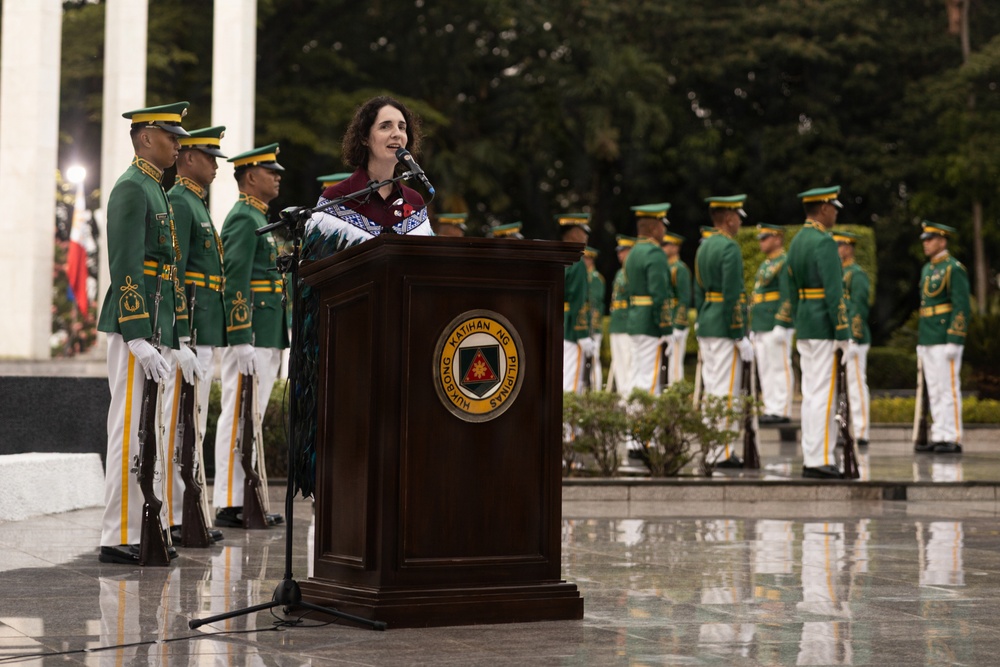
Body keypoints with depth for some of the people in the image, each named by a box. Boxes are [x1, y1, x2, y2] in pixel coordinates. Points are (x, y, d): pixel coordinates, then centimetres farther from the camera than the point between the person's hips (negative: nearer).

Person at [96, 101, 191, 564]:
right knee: (130, 430, -8)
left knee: (146, 433, 12)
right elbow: (126, 267, -18)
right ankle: (118, 538, -4)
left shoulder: (155, 190, 20)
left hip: (155, 327, 10)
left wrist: (174, 339, 21)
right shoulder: (132, 188, -10)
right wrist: (138, 337, -23)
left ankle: (141, 530, 18)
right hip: (137, 325, -10)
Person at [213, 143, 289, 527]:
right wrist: (241, 341, -24)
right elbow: (235, 282, -19)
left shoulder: (260, 219, 21)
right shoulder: (243, 218, -10)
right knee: (238, 417, -7)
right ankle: (229, 506, -5)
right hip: (251, 336, -10)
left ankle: (248, 501, 17)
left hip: (267, 336, 10)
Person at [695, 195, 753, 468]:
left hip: (706, 326, 9)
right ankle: (722, 453, -6)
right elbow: (731, 294, -19)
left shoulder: (704, 246, 14)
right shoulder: (730, 248, -13)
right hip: (726, 327, -9)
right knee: (725, 391, -7)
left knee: (710, 389, 11)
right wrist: (740, 336, -17)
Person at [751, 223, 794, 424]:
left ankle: (782, 411, -4)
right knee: (765, 370, 9)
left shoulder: (785, 263, -9)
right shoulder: (765, 265, 20)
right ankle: (770, 409, 12)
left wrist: (781, 326, -22)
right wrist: (753, 328, 22)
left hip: (776, 327, -9)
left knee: (780, 368, -6)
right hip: (760, 328, 9)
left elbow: (788, 297, -17)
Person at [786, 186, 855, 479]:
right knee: (824, 394, -6)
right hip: (825, 327, -9)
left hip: (805, 328, 9)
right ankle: (820, 459, -5)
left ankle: (810, 459, 12)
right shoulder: (824, 242, -14)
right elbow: (834, 292, -19)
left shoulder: (796, 242, 14)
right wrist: (844, 336, -17)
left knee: (811, 394, 10)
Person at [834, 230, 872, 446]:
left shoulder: (857, 275, -9)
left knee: (856, 384, -5)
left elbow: (859, 309, -16)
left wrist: (854, 338, -20)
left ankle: (861, 433, -2)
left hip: (852, 339, -9)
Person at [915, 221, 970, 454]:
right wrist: (920, 339, 21)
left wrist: (954, 341, -21)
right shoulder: (927, 269, 17)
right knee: (934, 391, 8)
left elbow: (961, 307, -16)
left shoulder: (954, 269, -10)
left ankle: (953, 439, -6)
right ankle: (939, 437, 11)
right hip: (928, 339, 9)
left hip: (945, 339, -9)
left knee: (949, 389, -8)